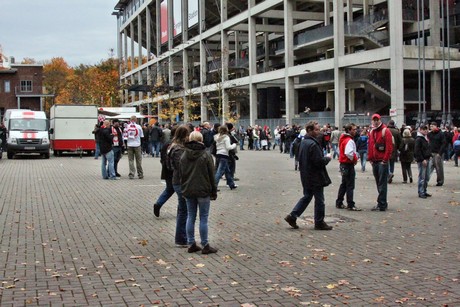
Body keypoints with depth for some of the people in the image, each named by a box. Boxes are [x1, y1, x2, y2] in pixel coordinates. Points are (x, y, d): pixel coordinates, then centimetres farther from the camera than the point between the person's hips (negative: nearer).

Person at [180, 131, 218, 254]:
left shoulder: (184, 155, 5)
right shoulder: (206, 155, -9)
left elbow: (181, 174, 10)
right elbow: (211, 175, -7)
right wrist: (213, 192, 0)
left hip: (188, 191, 4)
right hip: (203, 191, -4)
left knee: (190, 217, 10)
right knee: (203, 218, 1)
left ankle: (191, 244, 13)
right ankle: (205, 246, 5)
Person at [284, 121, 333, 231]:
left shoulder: (303, 142, 9)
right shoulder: (313, 144, -22)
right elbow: (319, 161, -25)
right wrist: (328, 158, -6)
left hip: (306, 176, 9)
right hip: (315, 177, -9)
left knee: (307, 197, 18)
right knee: (319, 200, 3)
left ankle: (292, 216, 14)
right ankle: (319, 223, 13)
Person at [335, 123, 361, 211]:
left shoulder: (343, 139, 13)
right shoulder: (349, 140, -18)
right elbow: (348, 153, -32)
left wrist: (354, 157, 13)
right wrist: (355, 159, -15)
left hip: (343, 163, 10)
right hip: (348, 165, -10)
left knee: (344, 184, 18)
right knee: (350, 186, -6)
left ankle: (339, 203, 23)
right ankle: (351, 205, -4)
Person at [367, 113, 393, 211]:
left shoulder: (385, 131, -6)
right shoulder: (371, 132, 16)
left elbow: (389, 147, -12)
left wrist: (385, 160, -14)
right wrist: (370, 158, 11)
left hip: (382, 162, -7)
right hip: (374, 162, 7)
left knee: (382, 183, -6)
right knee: (379, 183, 10)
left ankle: (381, 204, -5)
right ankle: (383, 204, 16)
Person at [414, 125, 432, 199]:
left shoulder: (425, 138, 16)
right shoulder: (418, 139, -11)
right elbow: (417, 151, -16)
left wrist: (429, 156, 11)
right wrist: (422, 160, -19)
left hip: (427, 159, 9)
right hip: (421, 160, -9)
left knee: (427, 177, 12)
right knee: (422, 177, -5)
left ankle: (424, 191, 21)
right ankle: (421, 192, 1)